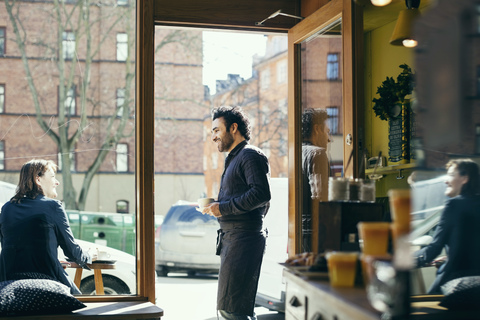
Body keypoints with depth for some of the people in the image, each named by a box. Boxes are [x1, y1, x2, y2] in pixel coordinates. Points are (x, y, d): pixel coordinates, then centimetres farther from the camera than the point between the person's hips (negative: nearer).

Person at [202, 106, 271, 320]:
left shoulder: (251, 155, -9)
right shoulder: (234, 158, 24)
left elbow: (261, 194, -22)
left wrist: (224, 208, -17)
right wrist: (216, 206, 15)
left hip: (244, 237, -11)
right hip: (232, 237, 11)